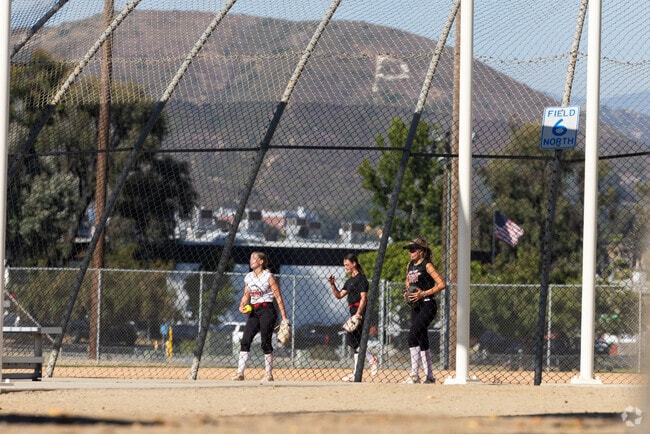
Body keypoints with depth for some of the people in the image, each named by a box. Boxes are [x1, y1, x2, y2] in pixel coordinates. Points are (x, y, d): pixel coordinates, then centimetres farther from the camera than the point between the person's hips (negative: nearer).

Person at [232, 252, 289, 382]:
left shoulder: (268, 277, -7)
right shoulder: (248, 277, 10)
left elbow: (278, 298, -7)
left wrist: (284, 318, -12)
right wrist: (241, 306, -1)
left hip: (267, 310, -6)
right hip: (254, 311, 6)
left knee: (266, 342, -4)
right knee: (245, 340, -4)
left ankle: (268, 374, 5)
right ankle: (240, 373, -5)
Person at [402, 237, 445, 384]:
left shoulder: (427, 265, -9)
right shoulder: (410, 265, 14)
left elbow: (441, 284, -15)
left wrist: (424, 293, -19)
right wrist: (406, 293, 8)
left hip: (427, 305, -9)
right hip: (415, 306, 9)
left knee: (413, 335, -19)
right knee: (422, 340, 9)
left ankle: (414, 374, -19)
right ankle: (429, 376, 15)